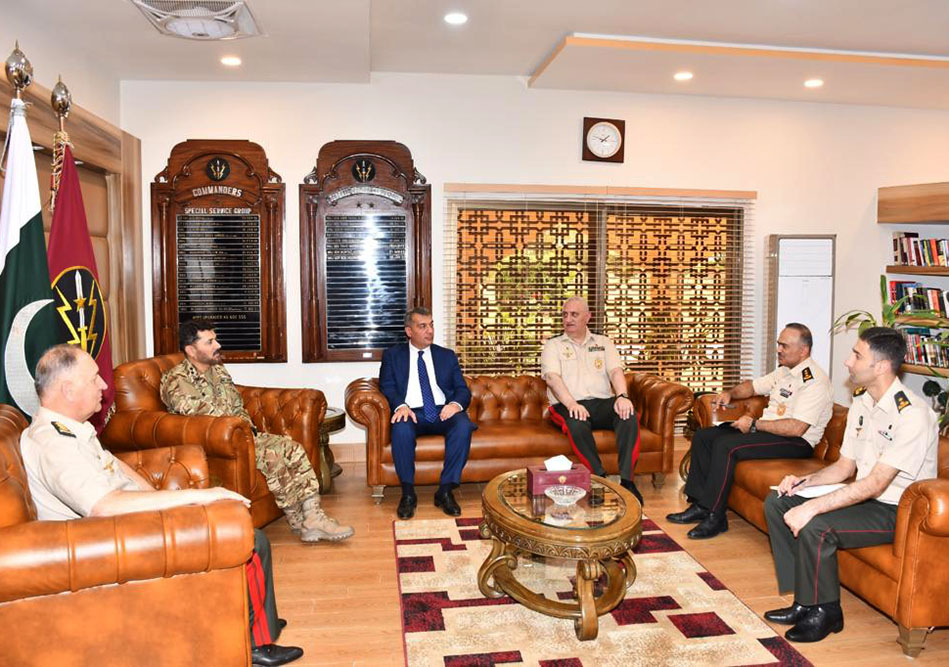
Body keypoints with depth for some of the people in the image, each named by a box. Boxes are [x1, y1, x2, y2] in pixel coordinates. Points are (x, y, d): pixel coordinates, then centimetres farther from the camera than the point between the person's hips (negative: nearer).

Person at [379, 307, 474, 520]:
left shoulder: (447, 356, 19)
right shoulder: (392, 355, 15)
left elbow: (463, 390, 13)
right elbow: (386, 386, 3)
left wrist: (456, 403, -12)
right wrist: (400, 405, -19)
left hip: (443, 413, 2)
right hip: (411, 413, -1)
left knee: (463, 426, -32)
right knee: (401, 429, -36)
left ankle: (445, 491, -23)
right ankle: (408, 493, -21)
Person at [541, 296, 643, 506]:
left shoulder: (603, 343, 21)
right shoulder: (553, 345, 13)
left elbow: (616, 371, 5)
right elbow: (552, 377, -5)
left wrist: (622, 396, -18)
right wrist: (571, 404, -23)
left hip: (602, 402, 2)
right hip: (569, 405, -2)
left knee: (628, 415, -30)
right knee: (577, 425, -37)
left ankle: (626, 479, -33)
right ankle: (601, 479, -31)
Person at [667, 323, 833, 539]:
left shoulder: (815, 381, -17)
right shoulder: (784, 371, 14)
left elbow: (797, 428, -26)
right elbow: (753, 385, 29)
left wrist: (754, 424, -20)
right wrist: (730, 394, 7)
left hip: (796, 442, -10)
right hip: (767, 428, 10)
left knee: (725, 445, -29)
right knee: (703, 436, -1)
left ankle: (715, 516, -19)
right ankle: (700, 505, -1)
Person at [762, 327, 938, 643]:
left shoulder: (913, 414, -23)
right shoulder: (861, 403, 6)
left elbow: (875, 485, -28)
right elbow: (845, 466, 13)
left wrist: (812, 507, -32)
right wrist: (804, 481, -5)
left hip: (897, 511, -9)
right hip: (863, 497, 9)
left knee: (816, 527, -31)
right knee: (777, 502, -2)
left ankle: (825, 611, -5)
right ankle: (805, 602, 1)